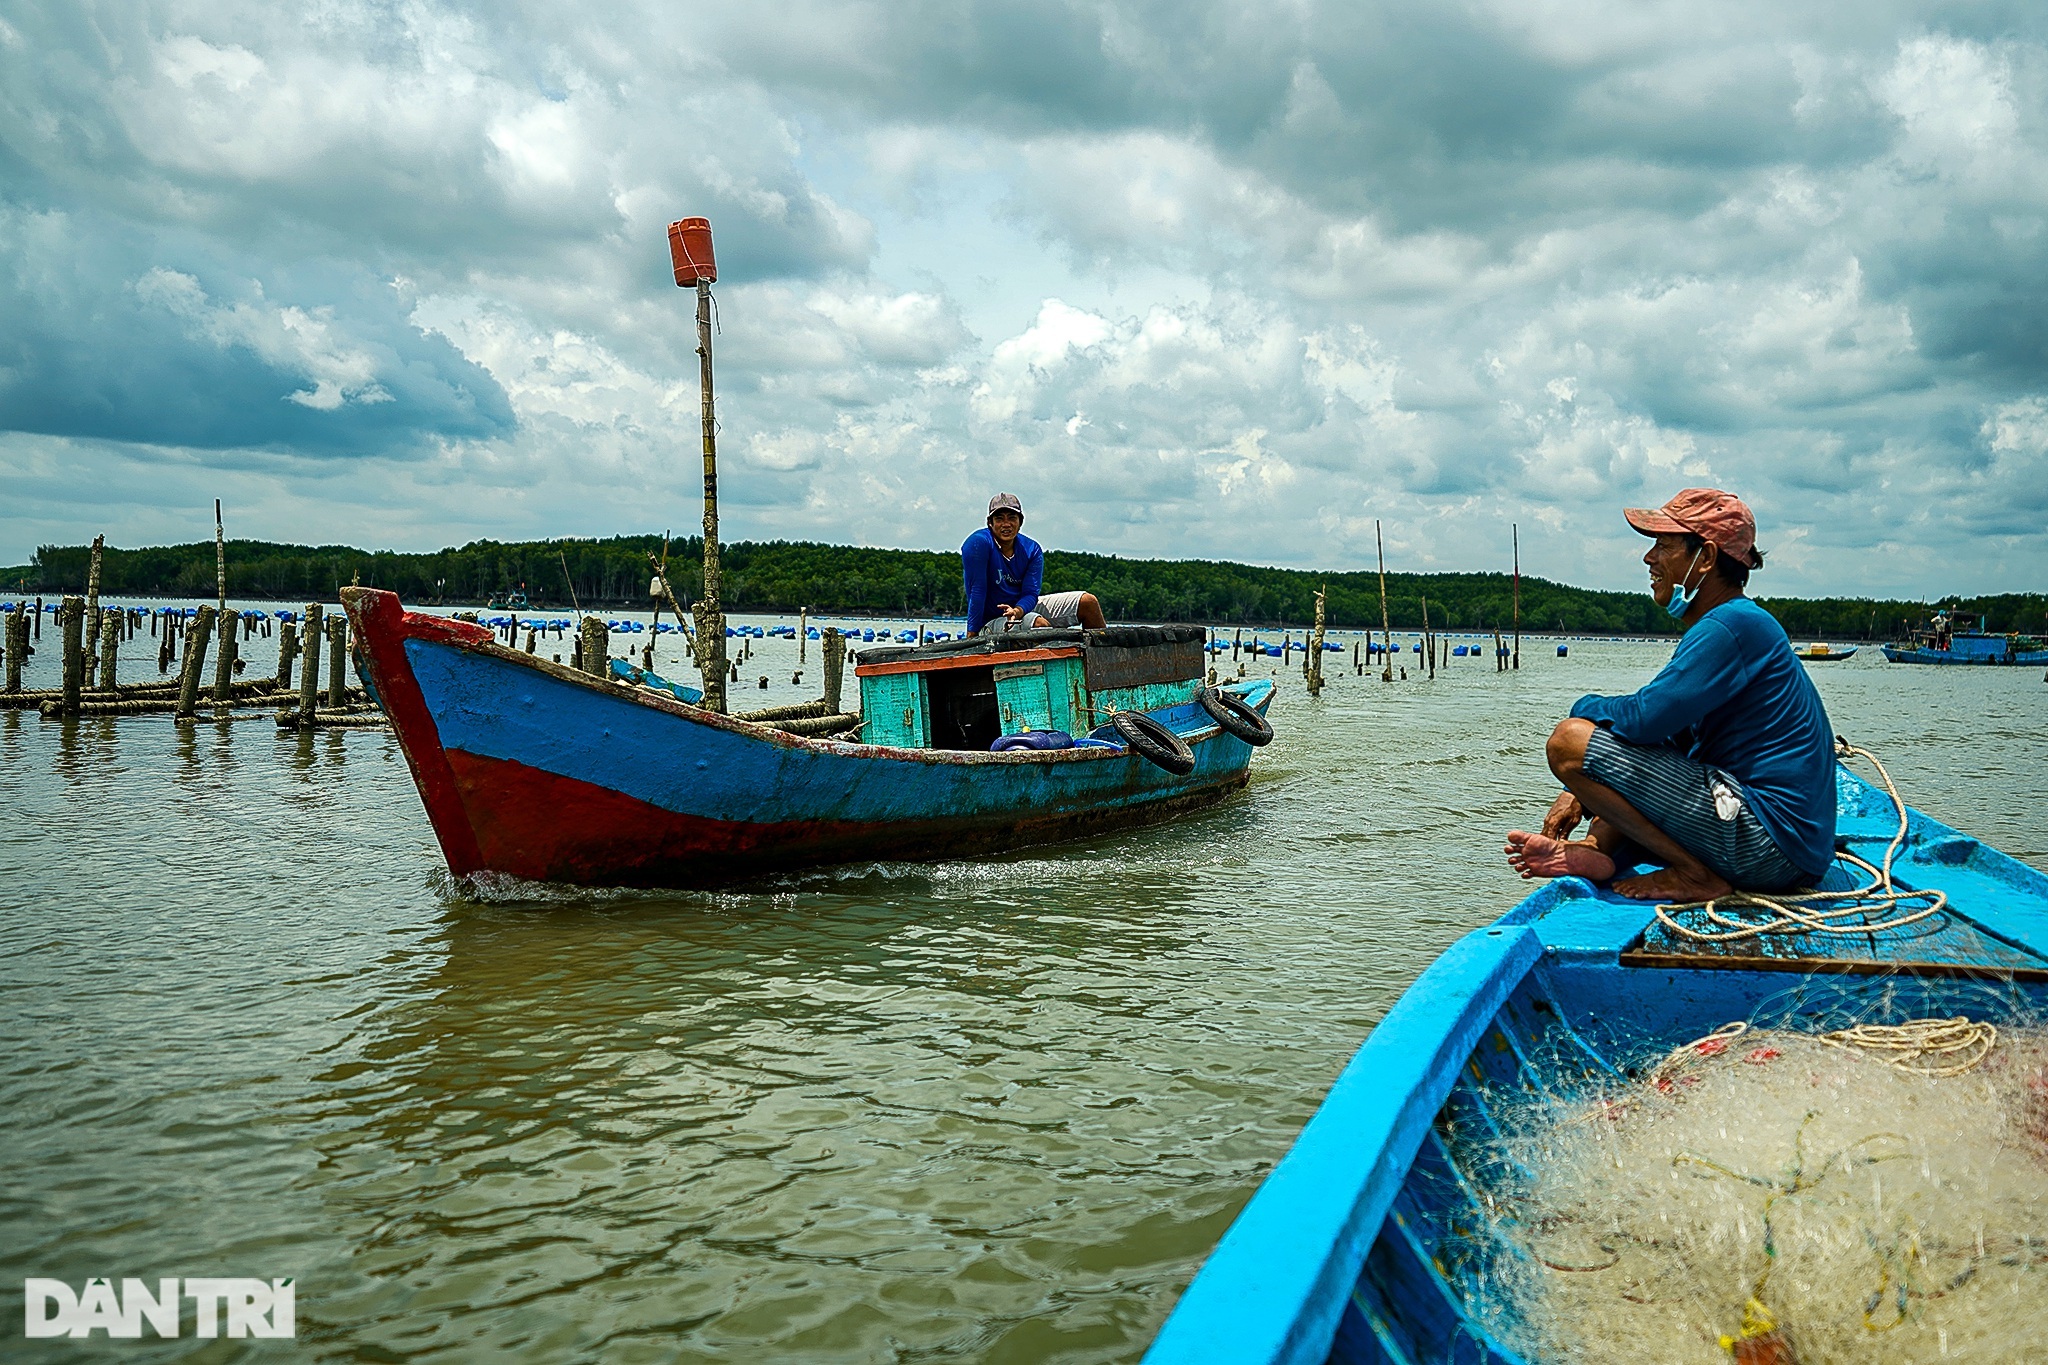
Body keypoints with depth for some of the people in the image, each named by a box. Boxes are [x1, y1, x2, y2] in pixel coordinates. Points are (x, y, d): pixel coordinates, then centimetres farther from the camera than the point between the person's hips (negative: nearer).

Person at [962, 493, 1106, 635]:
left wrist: (1017, 611, -31)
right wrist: (971, 638, -24)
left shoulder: (1032, 550, -3)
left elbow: (1030, 593, -8)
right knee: (1040, 623, -36)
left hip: (1023, 606, 7)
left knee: (1088, 602, 0)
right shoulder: (979, 543, -19)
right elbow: (977, 591, -22)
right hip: (992, 621, -6)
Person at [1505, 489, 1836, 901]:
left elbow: (1641, 719, -23)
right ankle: (1595, 851, 3)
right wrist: (1582, 793, 13)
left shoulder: (1731, 625, -14)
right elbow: (1664, 732, 22)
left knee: (1570, 740, -15)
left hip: (1768, 844, -11)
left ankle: (1695, 876, -10)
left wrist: (1586, 706, 0)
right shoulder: (1732, 621, 18)